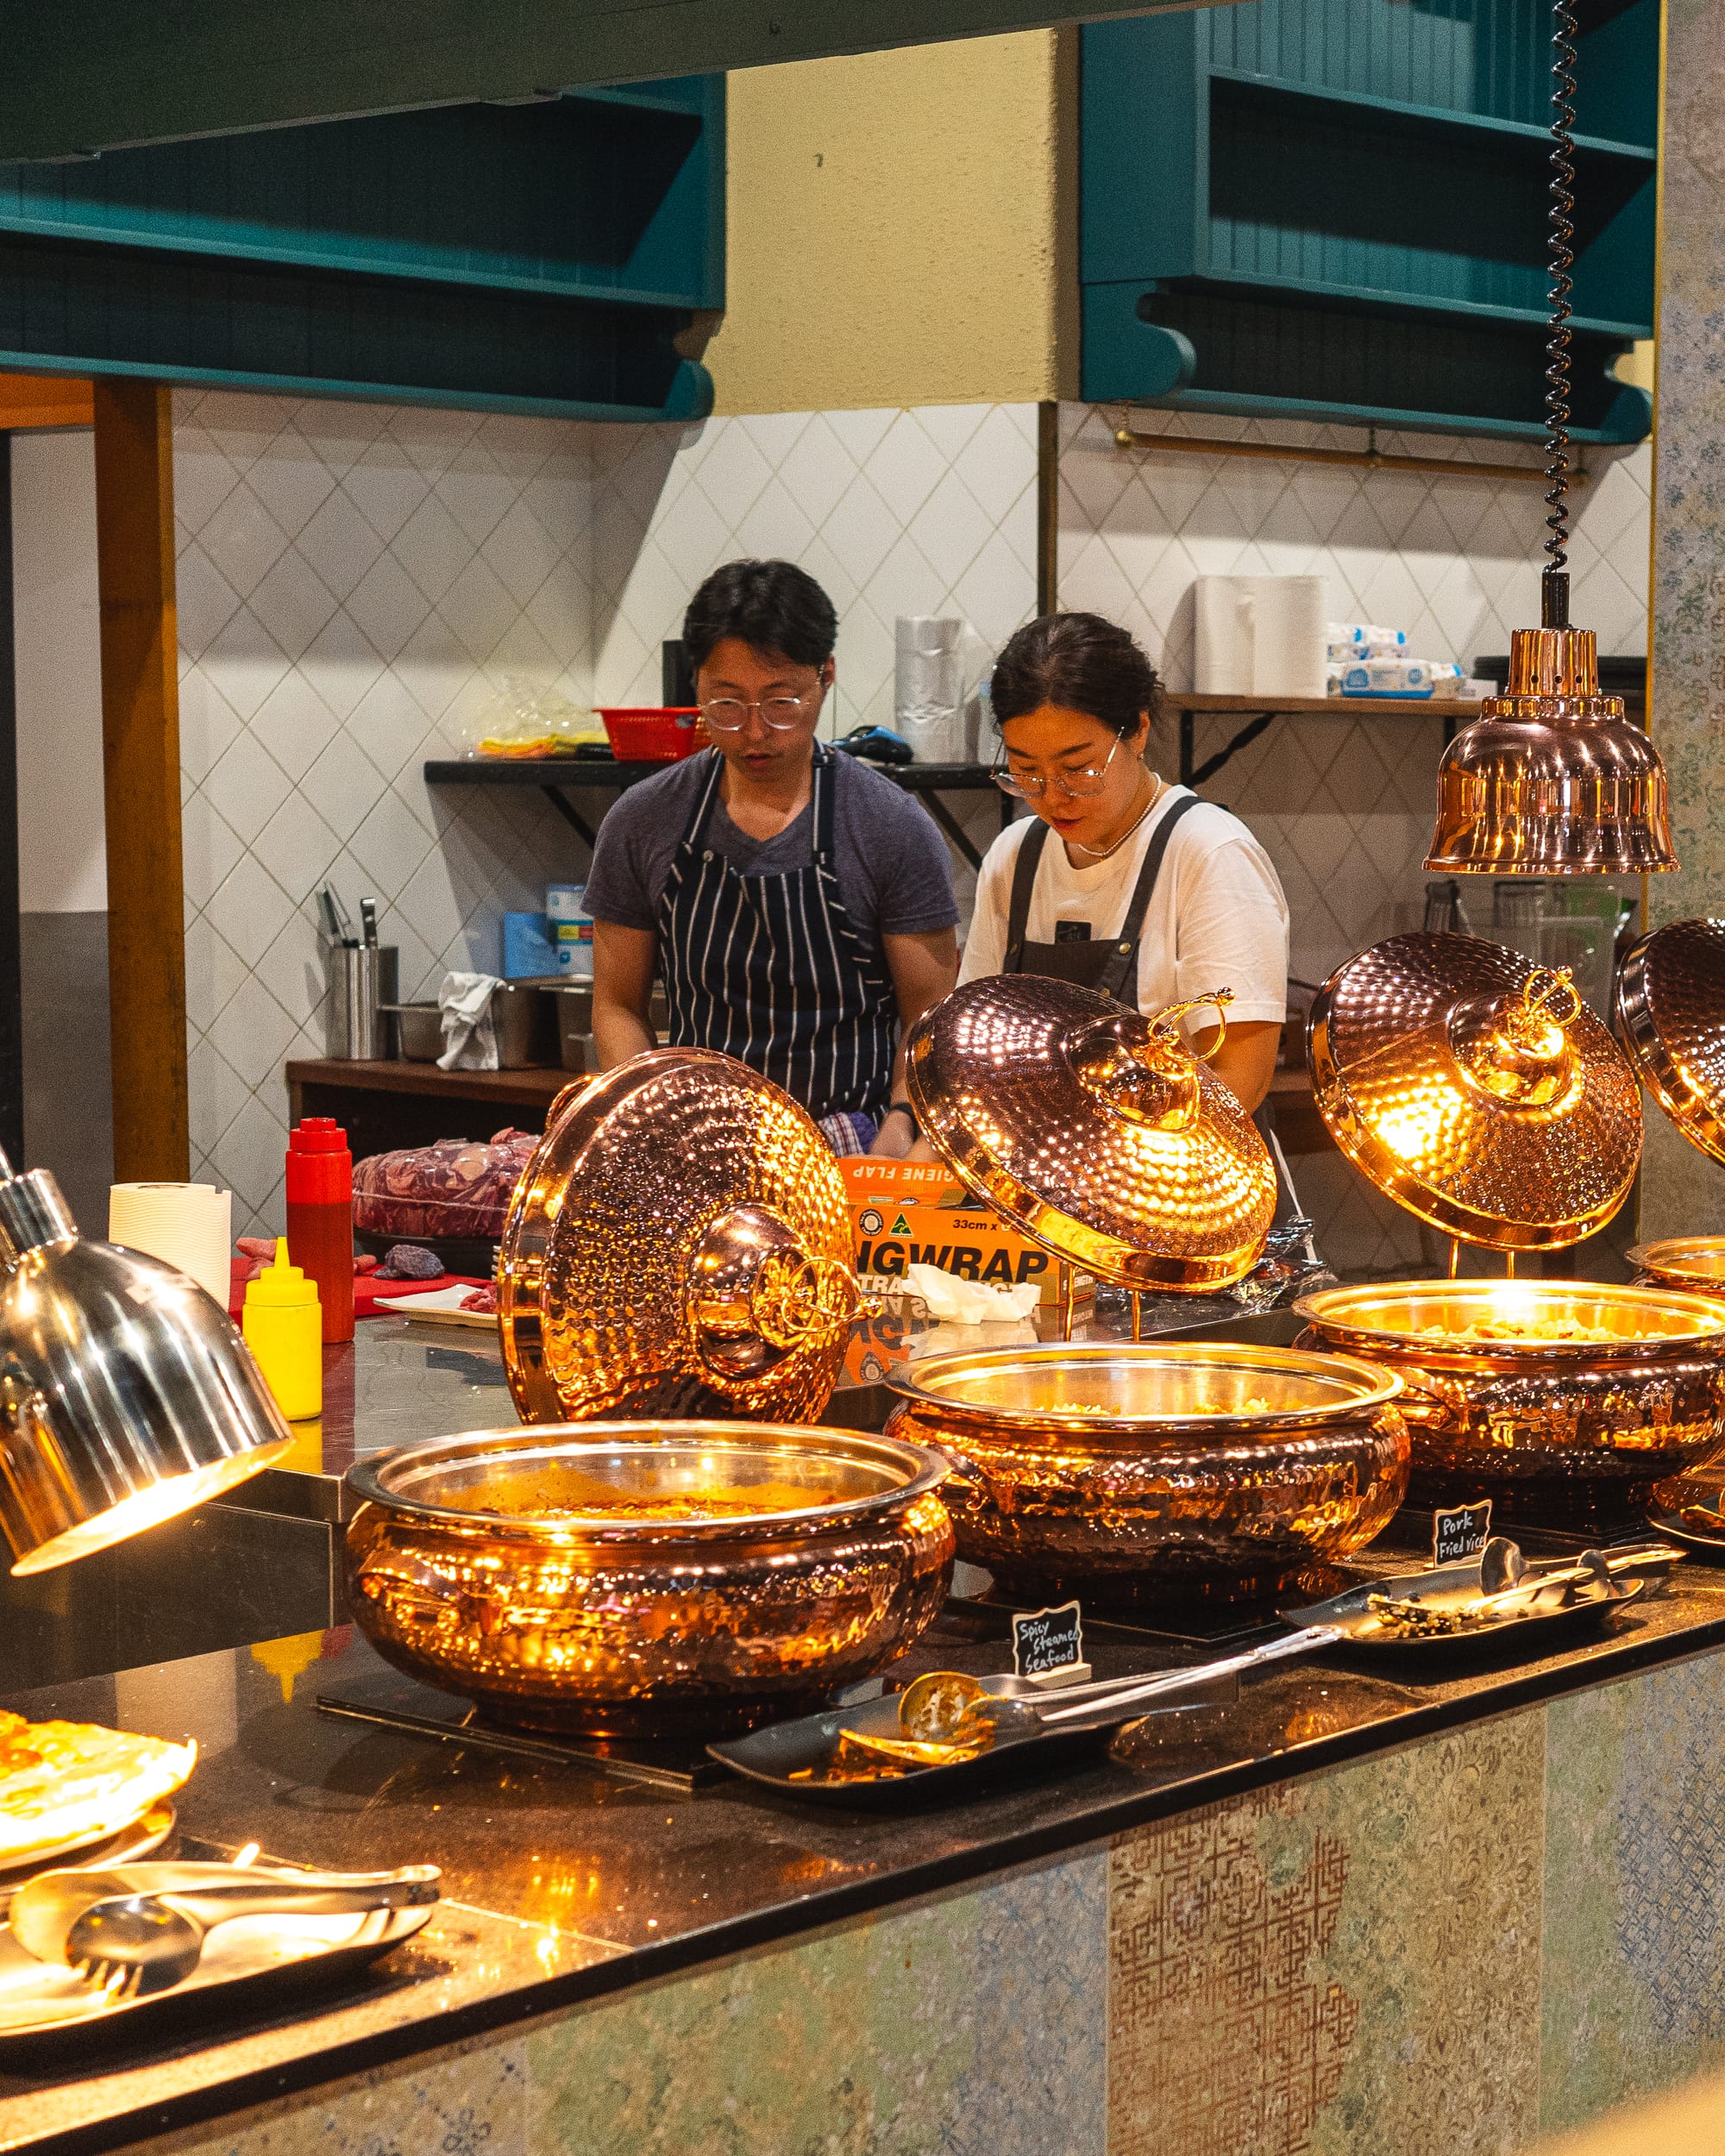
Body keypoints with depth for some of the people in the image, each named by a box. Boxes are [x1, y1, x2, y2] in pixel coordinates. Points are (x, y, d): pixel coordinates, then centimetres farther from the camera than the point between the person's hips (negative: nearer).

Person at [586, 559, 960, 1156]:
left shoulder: (894, 827, -1)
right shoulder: (642, 822, 6)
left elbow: (929, 1022, 2)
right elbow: (618, 1005, 13)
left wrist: (899, 1126, -16)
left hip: (851, 1154, -2)